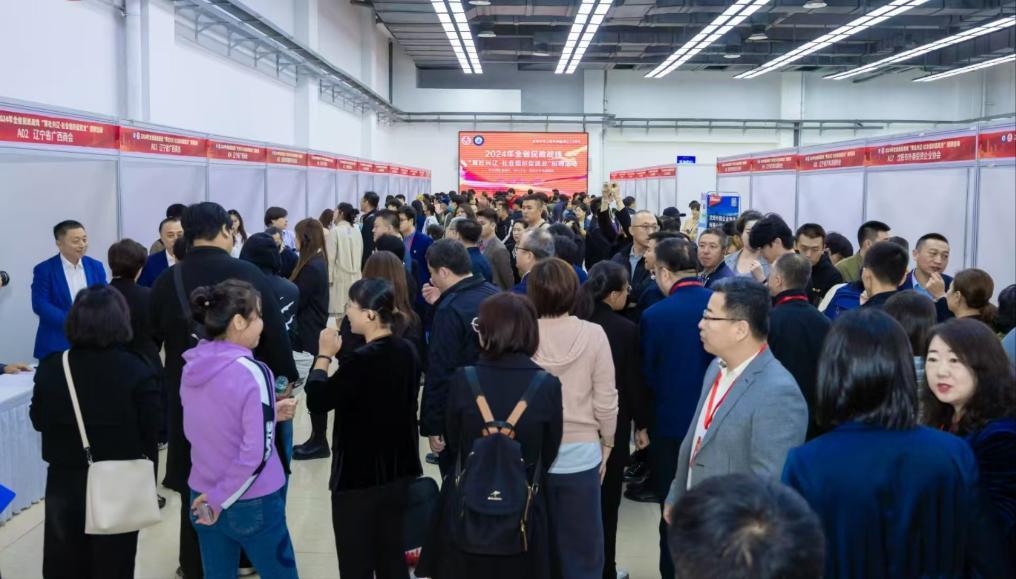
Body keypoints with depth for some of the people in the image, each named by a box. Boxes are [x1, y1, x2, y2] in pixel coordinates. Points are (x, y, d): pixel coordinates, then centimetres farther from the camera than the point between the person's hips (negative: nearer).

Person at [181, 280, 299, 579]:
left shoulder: (192, 367, -1)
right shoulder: (252, 372, -20)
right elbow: (257, 452, -22)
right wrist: (220, 498, -11)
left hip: (202, 498, 6)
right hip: (253, 503, -6)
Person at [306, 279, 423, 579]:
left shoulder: (360, 360, -24)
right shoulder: (407, 351, 1)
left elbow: (317, 401, -14)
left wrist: (324, 355, -4)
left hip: (358, 475, -7)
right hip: (398, 470, 7)